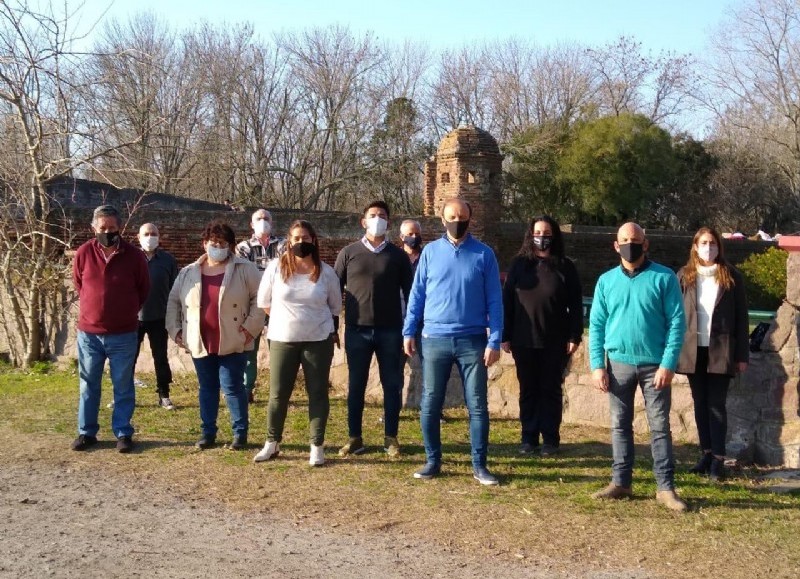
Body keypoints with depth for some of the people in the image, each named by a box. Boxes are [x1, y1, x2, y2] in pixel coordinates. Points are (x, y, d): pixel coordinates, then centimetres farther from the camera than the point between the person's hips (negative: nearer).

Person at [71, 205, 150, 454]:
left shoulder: (134, 256, -8)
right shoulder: (83, 253, -4)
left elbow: (143, 290, 6)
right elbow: (78, 285, 13)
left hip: (123, 335, -1)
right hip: (88, 333, 2)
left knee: (123, 387, 6)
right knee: (88, 385, 10)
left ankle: (123, 433, 14)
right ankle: (86, 432, 20)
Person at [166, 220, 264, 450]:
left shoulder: (245, 270, -4)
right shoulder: (188, 273, 7)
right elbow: (173, 301, 16)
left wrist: (250, 327, -11)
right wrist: (175, 330, 9)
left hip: (232, 343, -4)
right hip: (201, 343, 4)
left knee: (232, 387, -1)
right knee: (207, 388, 13)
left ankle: (240, 433, 11)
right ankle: (208, 433, 22)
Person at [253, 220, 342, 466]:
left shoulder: (326, 272, -2)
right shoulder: (276, 267, -3)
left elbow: (335, 307, 11)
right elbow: (264, 302, 7)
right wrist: (287, 318, 9)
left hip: (319, 340, 0)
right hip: (282, 339, 0)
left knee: (318, 393, 3)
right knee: (278, 394, 4)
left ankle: (317, 447, 11)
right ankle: (272, 443, 20)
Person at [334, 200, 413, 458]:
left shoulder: (397, 255, 5)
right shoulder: (349, 253, 5)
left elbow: (409, 292, 7)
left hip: (390, 331, 0)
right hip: (357, 330, 0)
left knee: (392, 385, 4)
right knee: (356, 385, 6)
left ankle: (391, 438, 14)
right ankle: (355, 438, 15)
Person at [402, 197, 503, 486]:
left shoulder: (484, 254, 1)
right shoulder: (430, 251, 4)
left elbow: (494, 300, 0)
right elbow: (417, 294, 6)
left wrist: (494, 341, -7)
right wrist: (408, 332, 0)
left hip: (473, 341, -1)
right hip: (434, 339, 1)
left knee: (477, 406, 3)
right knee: (430, 405, 6)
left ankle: (479, 465, 13)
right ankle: (432, 461, 19)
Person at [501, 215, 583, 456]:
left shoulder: (565, 267, 2)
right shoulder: (519, 264, 5)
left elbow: (575, 304, 1)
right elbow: (507, 301, 4)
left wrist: (574, 336, -6)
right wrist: (505, 335, -1)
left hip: (555, 342, -1)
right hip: (524, 340, 1)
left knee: (551, 390, 6)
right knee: (528, 390, 7)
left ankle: (550, 438, 13)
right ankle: (529, 437, 15)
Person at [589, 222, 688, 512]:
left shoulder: (664, 278, -3)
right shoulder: (606, 281, 6)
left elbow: (676, 322, -6)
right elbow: (596, 325, 6)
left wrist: (668, 364, -14)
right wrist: (597, 365, -3)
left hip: (655, 365, -3)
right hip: (618, 363, 3)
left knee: (660, 427, 1)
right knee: (620, 425, 9)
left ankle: (666, 488, 6)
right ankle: (620, 482, 18)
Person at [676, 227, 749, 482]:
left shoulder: (731, 277, 1)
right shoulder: (684, 276, 4)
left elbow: (742, 318, 2)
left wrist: (742, 354, -1)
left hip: (720, 351, -2)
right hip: (692, 350, 2)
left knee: (716, 404, -2)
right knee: (700, 404, 9)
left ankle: (718, 458, 2)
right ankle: (706, 453, 17)